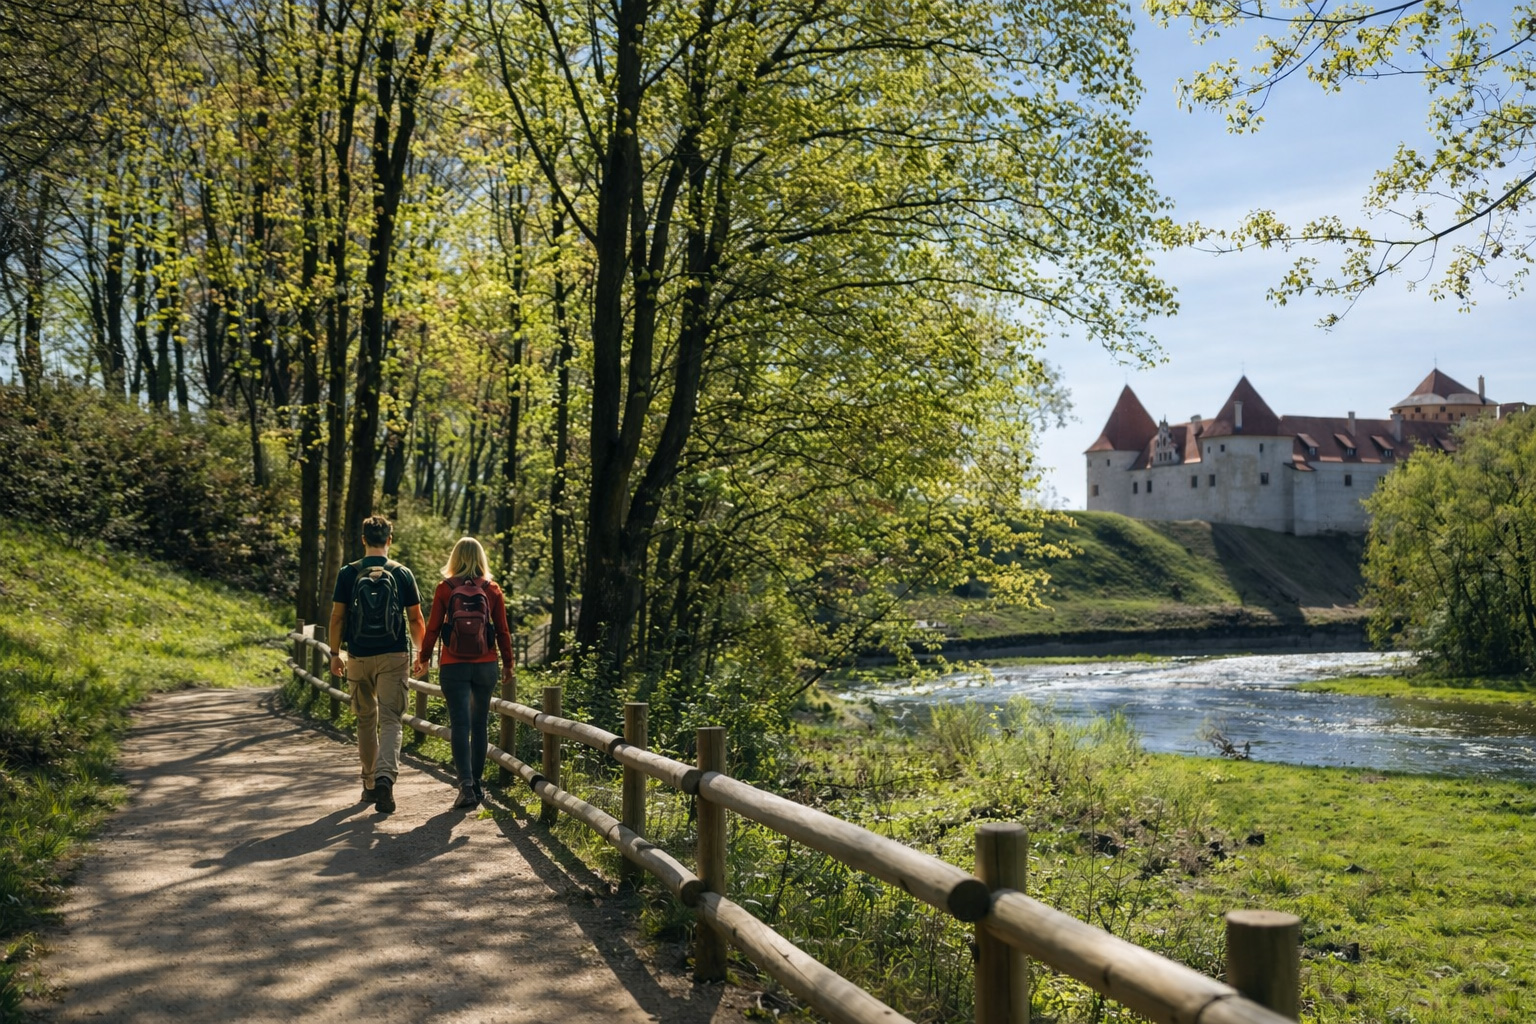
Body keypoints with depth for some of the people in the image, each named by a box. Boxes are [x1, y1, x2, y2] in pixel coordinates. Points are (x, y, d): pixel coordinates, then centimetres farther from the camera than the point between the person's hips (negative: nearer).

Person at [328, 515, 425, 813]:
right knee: (390, 720, -2)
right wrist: (423, 652, 15)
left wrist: (335, 653, 11)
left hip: (359, 656, 1)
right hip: (394, 656, -1)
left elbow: (337, 616, 1)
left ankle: (370, 783, 24)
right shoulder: (402, 573, -1)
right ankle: (385, 776, -24)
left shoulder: (349, 573, -1)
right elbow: (415, 618, 2)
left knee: (366, 720, 15)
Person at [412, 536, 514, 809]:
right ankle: (476, 784, 20)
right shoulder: (492, 590, 0)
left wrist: (423, 659, 13)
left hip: (453, 666, -2)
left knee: (460, 724, -2)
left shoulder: (445, 589, -3)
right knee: (479, 724, 14)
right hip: (485, 666, 2)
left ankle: (466, 785, -15)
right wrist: (508, 663, 14)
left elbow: (433, 628, -1)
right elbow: (502, 631, 3)